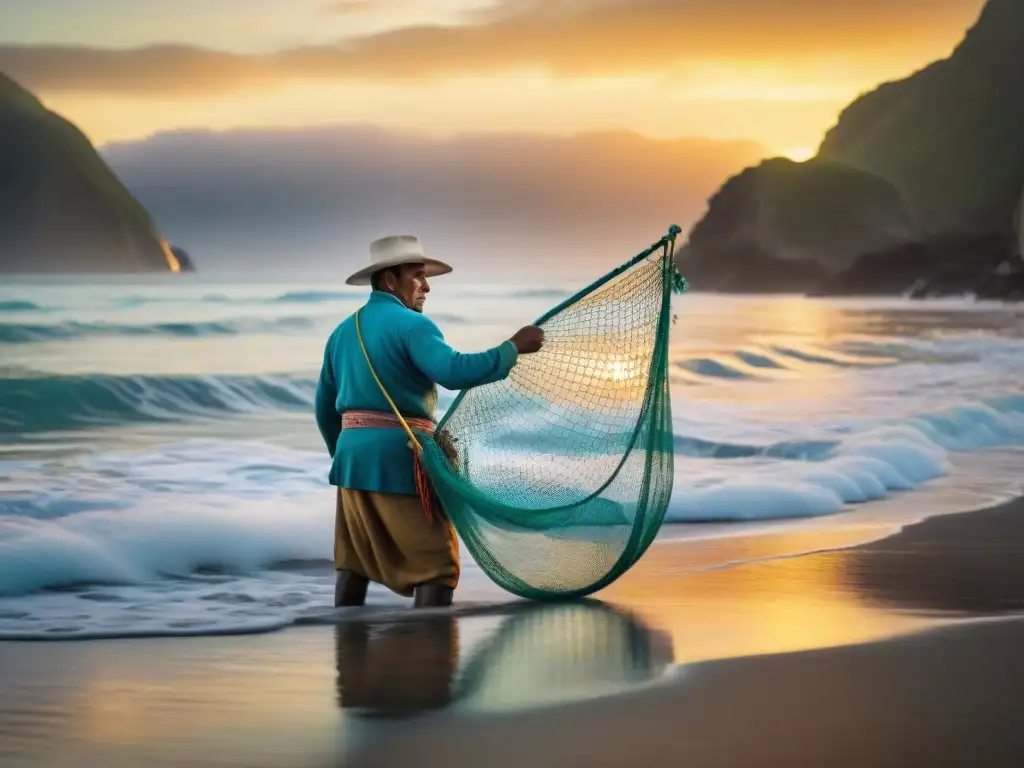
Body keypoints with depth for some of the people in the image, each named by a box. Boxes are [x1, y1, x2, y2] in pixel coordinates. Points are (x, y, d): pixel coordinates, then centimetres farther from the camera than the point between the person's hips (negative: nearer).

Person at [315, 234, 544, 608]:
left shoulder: (343, 331, 16)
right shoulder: (411, 324, -10)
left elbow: (325, 407, 22)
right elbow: (455, 372, -26)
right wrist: (514, 348, -19)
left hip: (353, 455, 8)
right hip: (400, 460, -8)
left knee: (354, 562, 16)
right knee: (437, 566, -4)